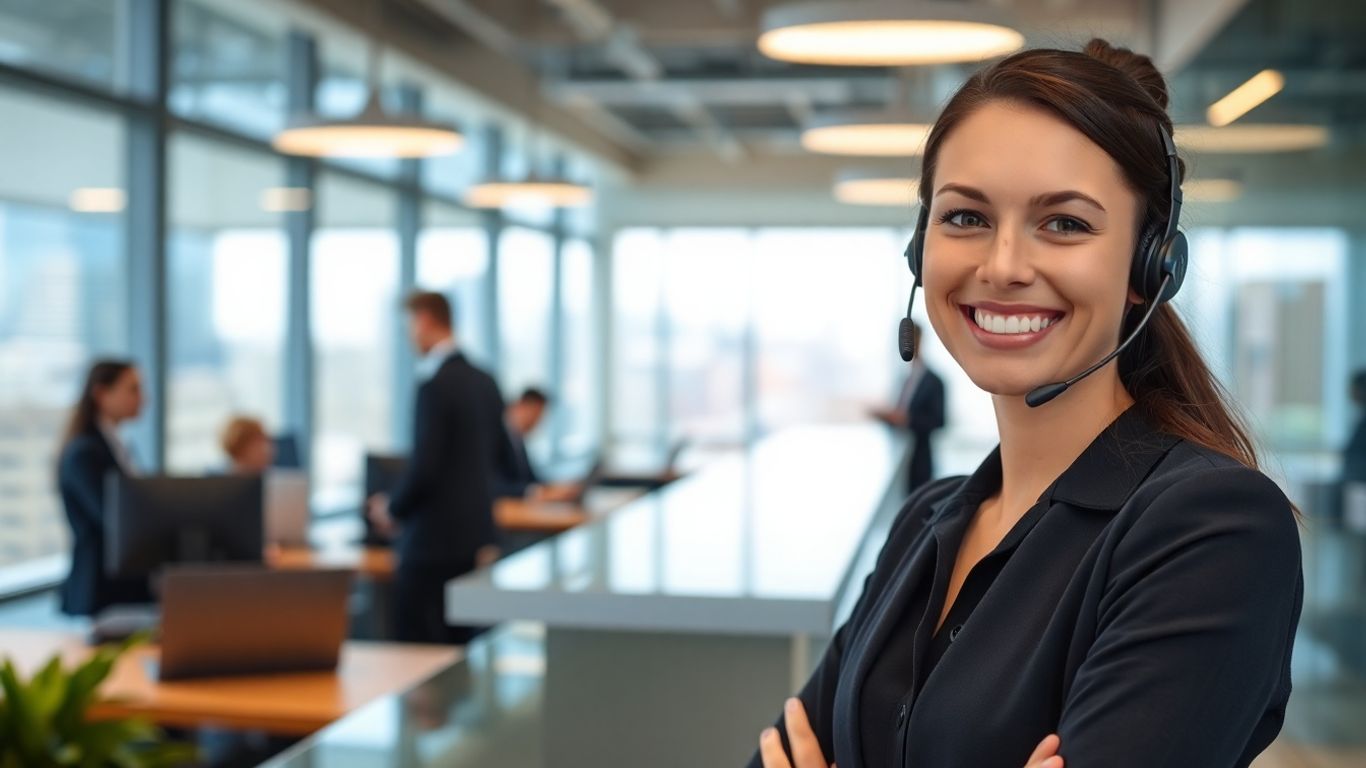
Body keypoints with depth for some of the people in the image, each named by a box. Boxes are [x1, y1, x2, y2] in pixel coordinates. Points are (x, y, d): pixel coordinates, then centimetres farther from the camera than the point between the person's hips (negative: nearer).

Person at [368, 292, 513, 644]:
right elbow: (502, 454, 18)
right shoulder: (485, 382, 9)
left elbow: (423, 467, -20)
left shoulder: (435, 387, -17)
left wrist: (392, 510, -4)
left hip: (434, 539, -9)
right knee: (460, 644, 14)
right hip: (476, 533, 9)